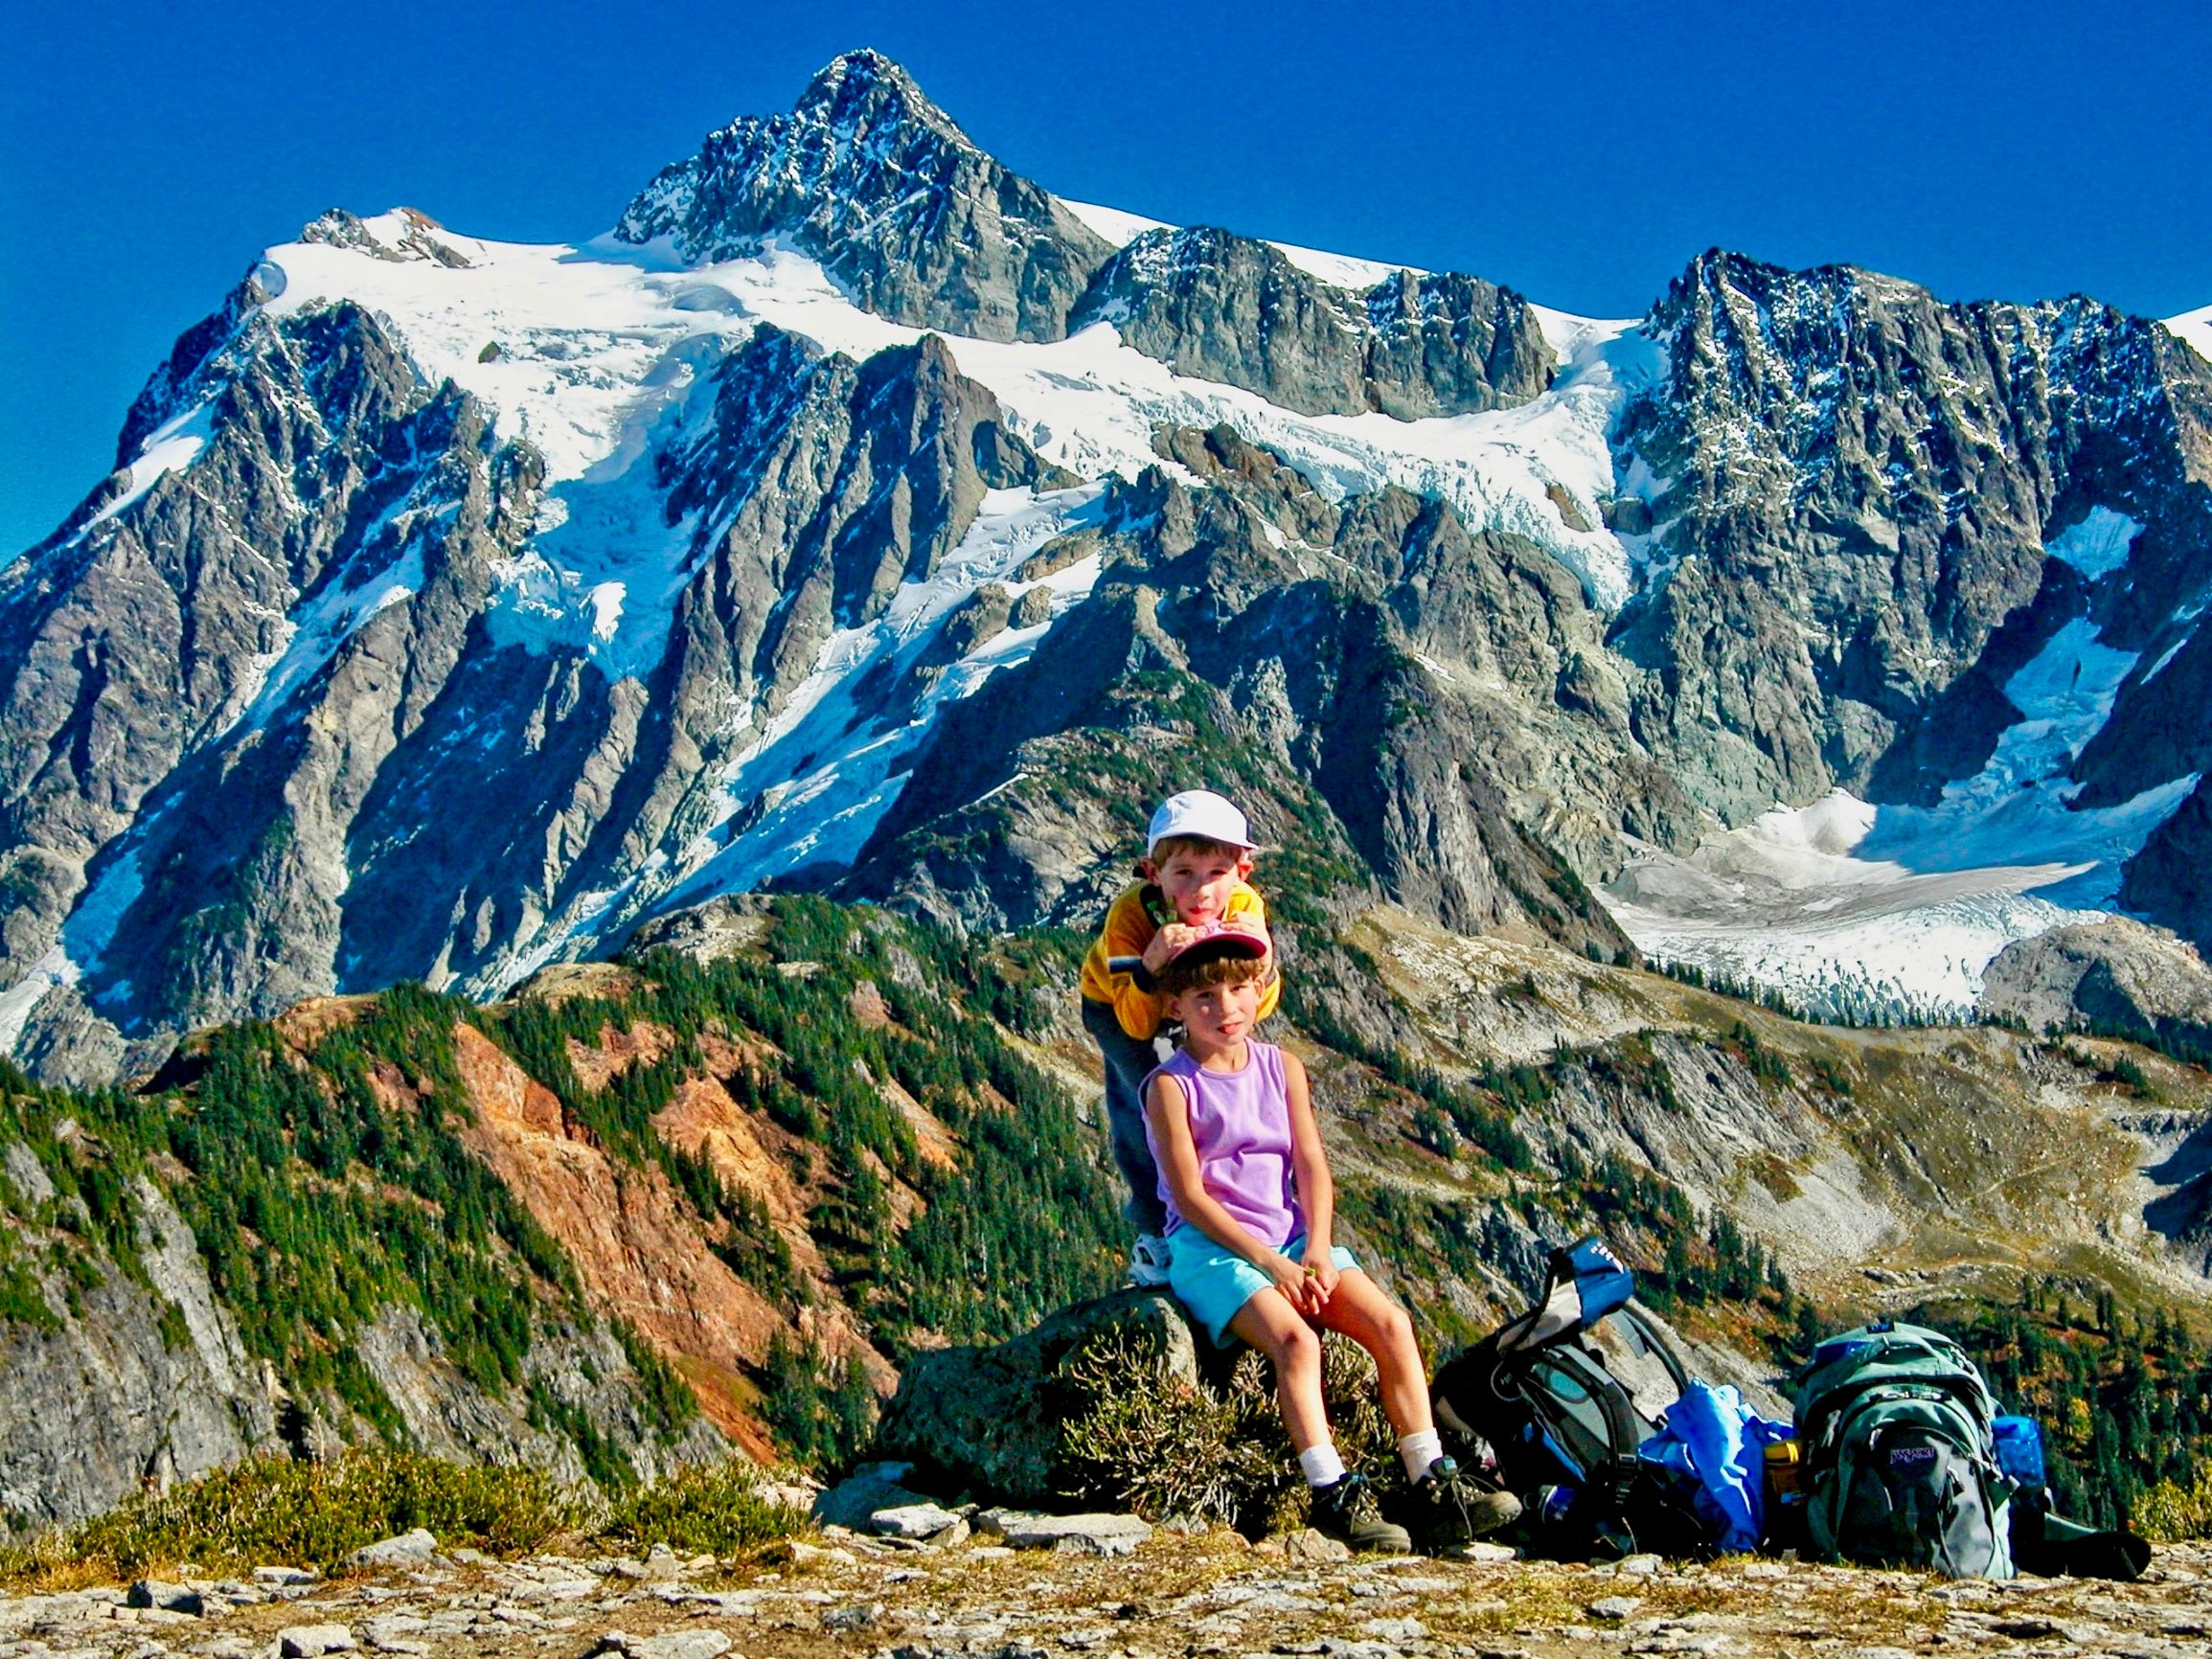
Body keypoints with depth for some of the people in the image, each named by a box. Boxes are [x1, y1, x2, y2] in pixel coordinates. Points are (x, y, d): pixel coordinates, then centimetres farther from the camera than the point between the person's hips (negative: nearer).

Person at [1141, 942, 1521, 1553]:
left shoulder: (1282, 1068, 11)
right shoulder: (1172, 1087, -5)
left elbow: (1311, 1164, 5)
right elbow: (1190, 1197, -11)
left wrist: (1317, 1253, -11)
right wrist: (1272, 1265, -16)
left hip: (1294, 1238, 5)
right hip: (1212, 1249, -5)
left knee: (1391, 1324, -17)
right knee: (1295, 1341, -31)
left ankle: (1433, 1486, -16)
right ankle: (1333, 1495, -32)